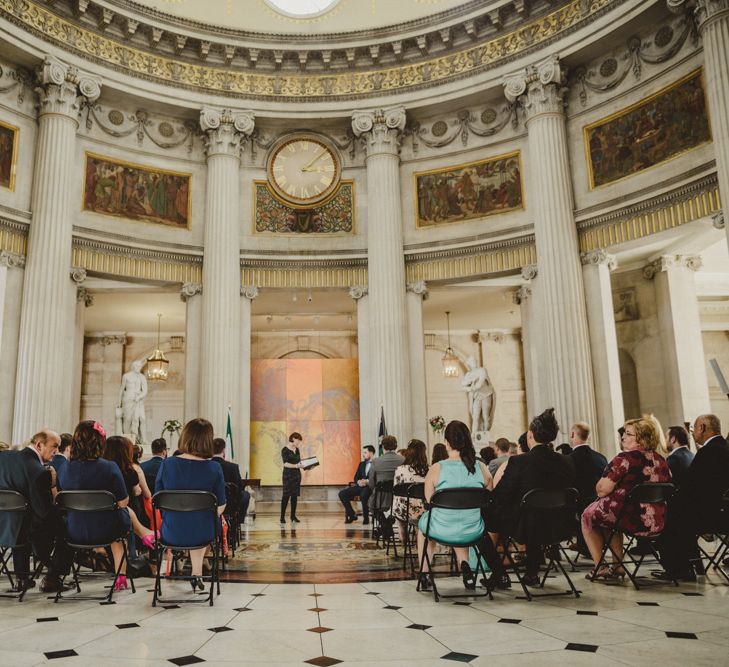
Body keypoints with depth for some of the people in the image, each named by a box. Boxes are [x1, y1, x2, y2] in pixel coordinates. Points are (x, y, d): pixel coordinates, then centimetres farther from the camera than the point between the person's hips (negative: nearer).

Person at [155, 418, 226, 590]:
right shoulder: (214, 468, -13)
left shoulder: (166, 465, -11)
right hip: (202, 535, -1)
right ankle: (197, 572, 40)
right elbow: (220, 507, -5)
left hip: (171, 535, 1)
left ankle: (196, 573, 45)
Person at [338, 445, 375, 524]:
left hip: (370, 487, -7)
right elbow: (356, 477, 17)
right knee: (342, 493, -11)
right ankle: (352, 515, 2)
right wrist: (359, 481, -6)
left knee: (363, 495, -39)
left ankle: (365, 517, -18)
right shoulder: (361, 464, 22)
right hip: (360, 486, 7)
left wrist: (367, 481, -21)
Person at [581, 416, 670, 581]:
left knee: (588, 515, 17)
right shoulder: (661, 460, 7)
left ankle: (599, 568, 21)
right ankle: (617, 567, 31)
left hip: (632, 520, -7)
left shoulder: (626, 458, -15)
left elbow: (601, 490, -16)